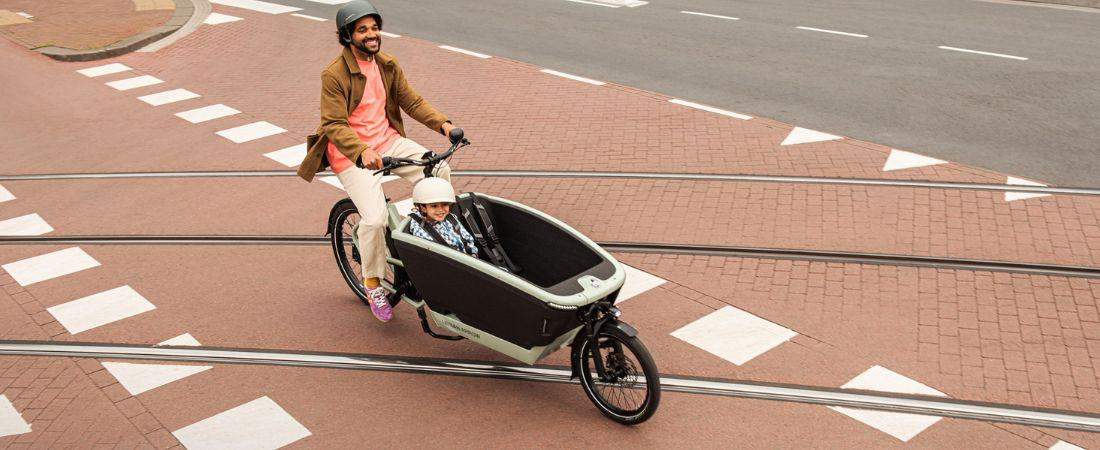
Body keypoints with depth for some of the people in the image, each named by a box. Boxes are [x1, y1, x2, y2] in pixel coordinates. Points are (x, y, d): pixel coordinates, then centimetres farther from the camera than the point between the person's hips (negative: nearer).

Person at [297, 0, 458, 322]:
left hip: (388, 141, 6)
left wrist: (442, 123, -11)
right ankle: (372, 282, 4)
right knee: (374, 218, -22)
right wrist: (362, 152, -37)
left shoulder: (388, 65, 3)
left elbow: (412, 101, 5)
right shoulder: (334, 75, -16)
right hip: (351, 153, -6)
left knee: (439, 170, -17)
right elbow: (334, 125, -20)